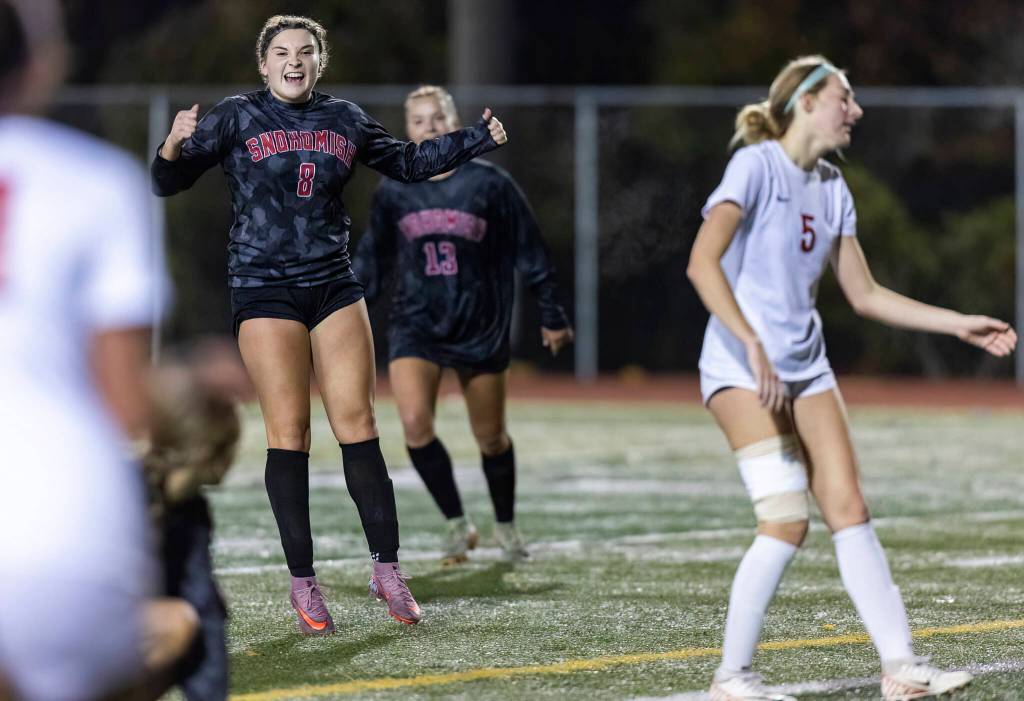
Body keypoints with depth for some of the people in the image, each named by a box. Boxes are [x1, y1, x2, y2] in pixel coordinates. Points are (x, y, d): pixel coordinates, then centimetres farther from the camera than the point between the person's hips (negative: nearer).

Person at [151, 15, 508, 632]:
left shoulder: (345, 120, 9)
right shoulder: (235, 118, -2)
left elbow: (407, 162, 24)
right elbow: (168, 183, -6)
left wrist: (478, 139, 18)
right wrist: (175, 147, -27)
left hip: (334, 286, 3)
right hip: (265, 290, -3)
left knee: (357, 423, -2)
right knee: (289, 432, -5)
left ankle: (387, 568, 4)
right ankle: (303, 582, 1)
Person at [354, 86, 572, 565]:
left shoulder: (489, 184, -5)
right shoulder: (393, 193, 0)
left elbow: (529, 254, 2)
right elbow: (371, 261, 13)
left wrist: (551, 316, 5)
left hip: (481, 327, -1)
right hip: (416, 324, 1)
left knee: (491, 437, 8)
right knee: (414, 423, -20)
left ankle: (505, 526, 32)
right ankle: (456, 523, -3)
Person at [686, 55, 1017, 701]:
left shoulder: (832, 189, 14)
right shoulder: (757, 165, -9)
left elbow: (865, 295, 19)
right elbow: (702, 265, -20)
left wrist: (960, 325, 14)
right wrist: (753, 345, -29)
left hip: (806, 368, 7)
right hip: (743, 369, -7)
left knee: (849, 509, -1)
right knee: (788, 519, -15)